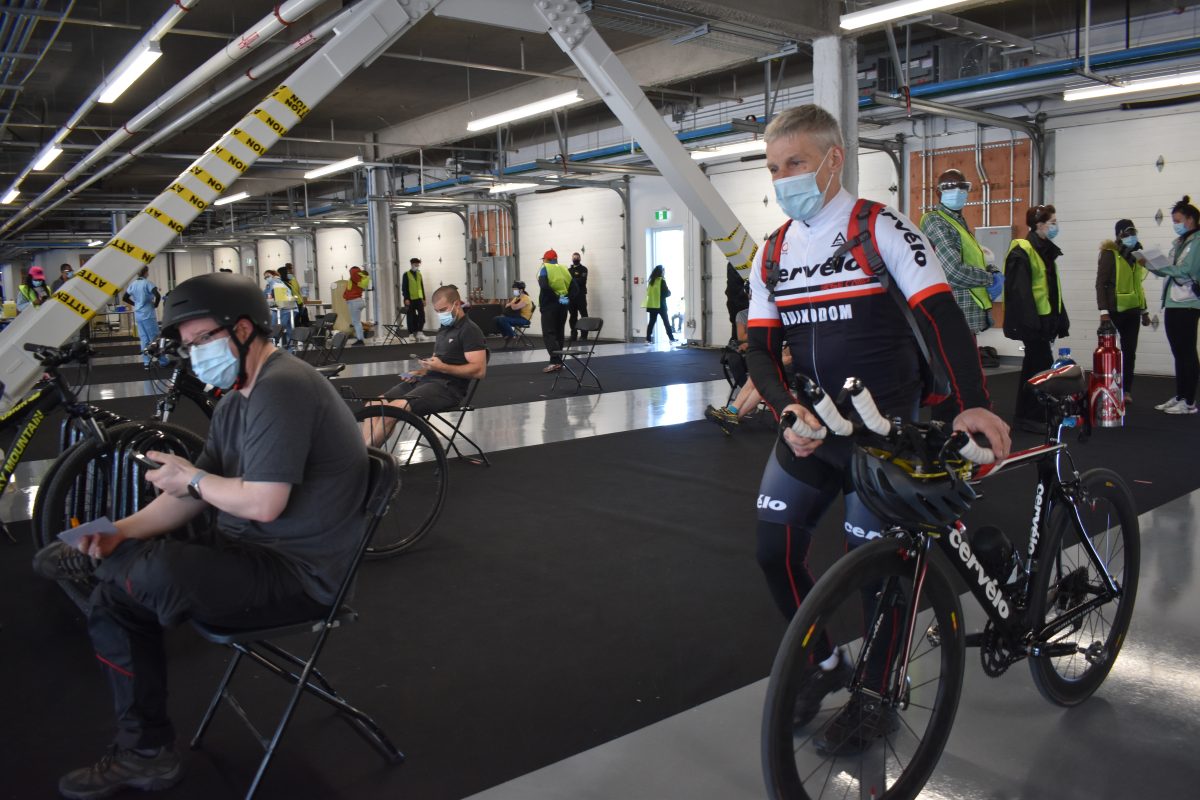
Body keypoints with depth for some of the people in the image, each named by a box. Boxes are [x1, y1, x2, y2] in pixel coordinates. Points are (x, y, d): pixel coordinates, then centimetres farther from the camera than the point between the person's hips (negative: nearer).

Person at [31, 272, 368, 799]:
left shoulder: (280, 389, -20)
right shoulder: (237, 401, 13)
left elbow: (263, 504, -25)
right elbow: (193, 497, 14)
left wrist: (192, 478, -9)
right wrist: (121, 531, 0)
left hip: (297, 575, -10)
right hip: (246, 555, 10)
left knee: (155, 571, -29)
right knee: (114, 597, 7)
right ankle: (144, 754, 15)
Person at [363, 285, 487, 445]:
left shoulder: (470, 330, -6)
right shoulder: (444, 328, 21)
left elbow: (479, 370, -15)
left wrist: (443, 368, -20)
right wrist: (420, 372, 9)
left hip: (448, 387, -9)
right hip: (426, 380, 9)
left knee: (394, 408, -30)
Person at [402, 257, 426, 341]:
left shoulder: (419, 274, 13)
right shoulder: (406, 275, -2)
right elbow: (404, 288, -6)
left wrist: (423, 298, 10)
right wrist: (406, 299, -13)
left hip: (419, 298, 4)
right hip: (410, 299, -4)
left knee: (421, 315, -4)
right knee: (411, 317, 1)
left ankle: (419, 332, 4)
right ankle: (412, 334, 8)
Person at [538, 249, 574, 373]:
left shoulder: (545, 269, -4)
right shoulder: (564, 269, 13)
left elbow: (544, 286, -21)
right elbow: (573, 286, 3)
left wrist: (556, 298, -16)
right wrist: (567, 298, -2)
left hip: (550, 305, -6)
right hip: (562, 305, 6)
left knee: (549, 334, -5)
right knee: (559, 333, 14)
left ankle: (555, 361, -19)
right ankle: (558, 361, 16)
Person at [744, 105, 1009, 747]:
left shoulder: (883, 230, -9)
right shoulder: (773, 252, 7)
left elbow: (941, 316, -17)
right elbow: (760, 349, 3)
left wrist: (972, 403, -30)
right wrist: (788, 410, -16)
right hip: (809, 429, 5)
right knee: (775, 551, 4)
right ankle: (825, 663, 29)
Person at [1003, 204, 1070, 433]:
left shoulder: (1046, 251, 16)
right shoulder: (1022, 251, -13)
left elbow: (1053, 289, 21)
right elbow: (1020, 291, -20)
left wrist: (1061, 319, 18)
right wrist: (1031, 323, -24)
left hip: (1045, 318, 10)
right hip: (1032, 320, -10)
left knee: (1033, 364, 12)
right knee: (1043, 365, -9)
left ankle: (1024, 416, 19)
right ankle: (1034, 416, -2)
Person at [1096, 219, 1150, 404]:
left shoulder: (1134, 253, 15)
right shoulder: (1109, 253, -5)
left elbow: (1137, 285, 20)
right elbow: (1100, 284, -10)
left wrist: (1144, 310, 18)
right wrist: (1103, 310, -18)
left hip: (1132, 310, 6)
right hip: (1115, 310, -6)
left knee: (1130, 351, 5)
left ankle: (1127, 390, 11)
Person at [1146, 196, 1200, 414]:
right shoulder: (1180, 243, 18)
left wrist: (1158, 265, -16)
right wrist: (1152, 266, 3)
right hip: (1173, 303, 8)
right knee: (1178, 353, 12)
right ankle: (1179, 397, 18)